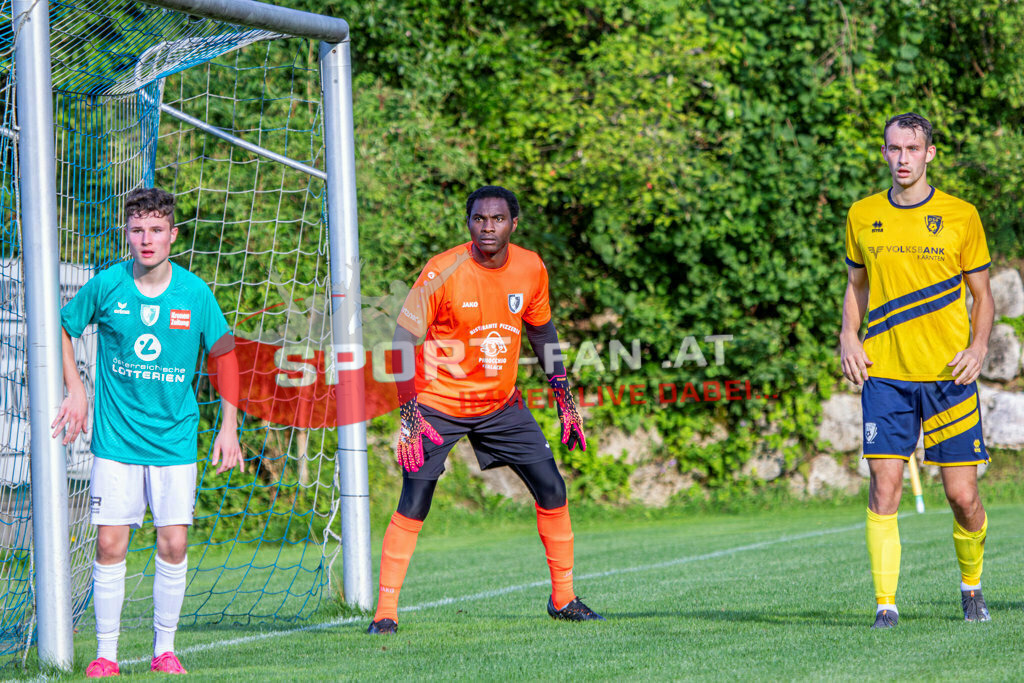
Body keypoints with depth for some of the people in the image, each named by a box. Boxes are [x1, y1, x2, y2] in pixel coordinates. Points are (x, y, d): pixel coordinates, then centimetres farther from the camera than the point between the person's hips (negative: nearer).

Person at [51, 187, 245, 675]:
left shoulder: (195, 293, -4)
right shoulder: (106, 286, -4)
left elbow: (224, 353, 7)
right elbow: (62, 327, 12)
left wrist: (229, 426, 3)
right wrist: (75, 390, 3)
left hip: (174, 442, 1)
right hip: (116, 439, 0)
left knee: (173, 544, -3)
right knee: (110, 544, -4)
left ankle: (164, 649, 11)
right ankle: (105, 653, 4)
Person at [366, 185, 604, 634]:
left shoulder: (531, 269, -5)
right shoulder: (442, 272, -19)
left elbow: (542, 331, 12)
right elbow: (403, 342, -17)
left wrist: (564, 398, 11)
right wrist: (409, 414, -25)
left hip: (502, 403, 5)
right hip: (438, 406, -5)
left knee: (552, 490, 2)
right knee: (414, 503, -14)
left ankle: (563, 598, 16)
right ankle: (385, 611, -8)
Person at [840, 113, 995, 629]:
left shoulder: (961, 217, 2)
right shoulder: (862, 217, 8)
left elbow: (983, 295, 9)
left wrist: (978, 346, -9)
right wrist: (848, 337, 3)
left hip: (948, 374, -1)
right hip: (884, 373, 1)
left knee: (963, 496, 0)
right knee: (884, 488, -10)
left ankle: (971, 585, 25)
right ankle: (885, 605, -6)